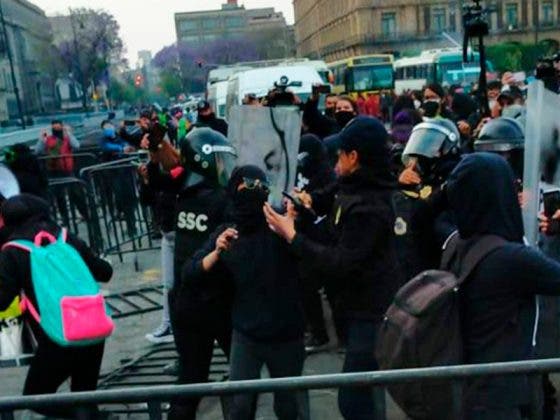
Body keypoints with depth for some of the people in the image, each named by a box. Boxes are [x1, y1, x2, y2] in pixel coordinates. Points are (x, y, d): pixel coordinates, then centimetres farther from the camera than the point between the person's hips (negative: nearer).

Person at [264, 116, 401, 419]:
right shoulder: (355, 186, 1)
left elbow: (340, 264, -28)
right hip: (362, 304, 10)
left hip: (371, 312, -10)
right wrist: (310, 199, -2)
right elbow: (332, 198, 21)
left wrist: (291, 235, -23)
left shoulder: (367, 207, -28)